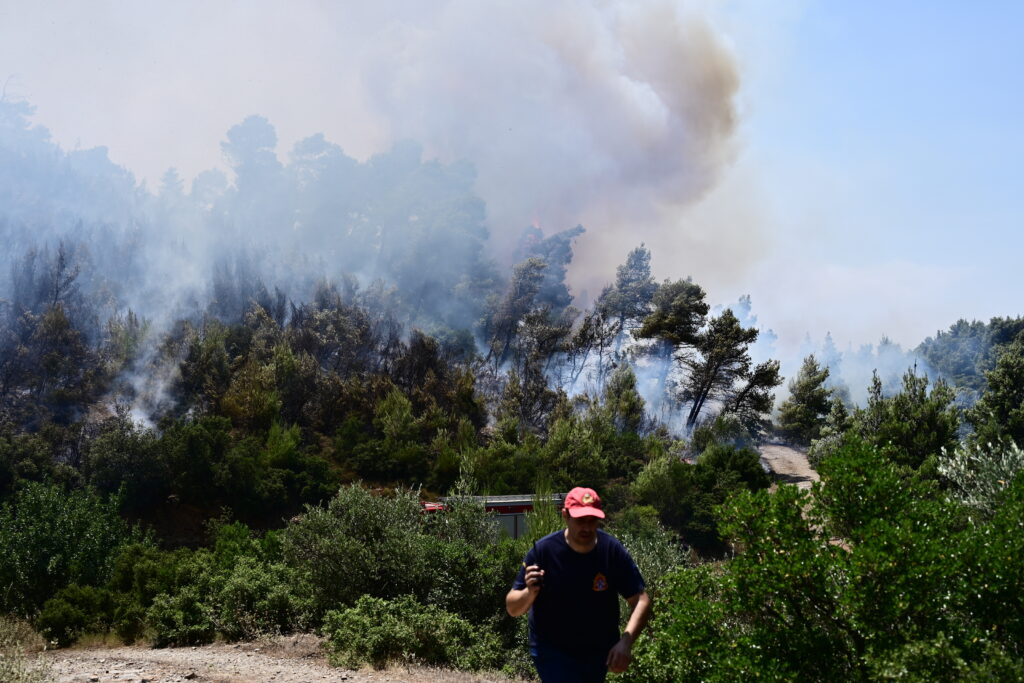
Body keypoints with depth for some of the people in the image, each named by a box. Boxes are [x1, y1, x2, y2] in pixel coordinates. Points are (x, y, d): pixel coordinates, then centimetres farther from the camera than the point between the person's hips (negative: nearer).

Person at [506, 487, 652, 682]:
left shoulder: (613, 550, -13)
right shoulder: (543, 550, -19)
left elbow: (641, 601, -13)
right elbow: (512, 608, -14)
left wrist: (626, 642, -29)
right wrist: (530, 592, -38)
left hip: (599, 651, 4)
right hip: (552, 650, -3)